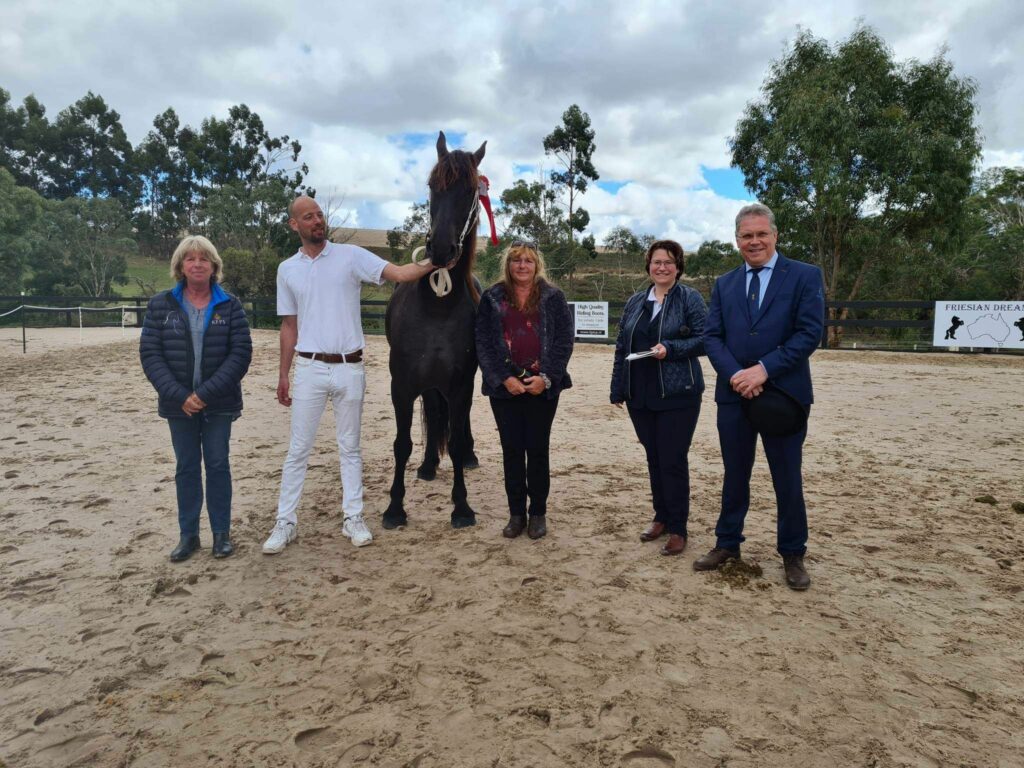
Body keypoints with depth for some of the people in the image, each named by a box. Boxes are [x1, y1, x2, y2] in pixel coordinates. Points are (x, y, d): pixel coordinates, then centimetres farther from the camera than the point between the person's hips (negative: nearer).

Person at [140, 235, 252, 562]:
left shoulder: (230, 306, -3)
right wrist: (179, 395, -15)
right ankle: (188, 534, 21)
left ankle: (222, 533, 18)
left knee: (218, 465, 6)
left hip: (219, 403, -1)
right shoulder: (161, 305, 0)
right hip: (179, 403, 1)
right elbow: (150, 354, -4)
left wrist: (205, 393, -17)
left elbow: (241, 354, -9)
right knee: (186, 467, 10)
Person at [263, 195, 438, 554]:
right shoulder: (287, 269, 7)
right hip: (309, 368, 1)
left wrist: (431, 264, -29)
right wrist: (283, 374, 9)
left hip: (349, 368, -1)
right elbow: (289, 326, 11)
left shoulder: (351, 256, -1)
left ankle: (353, 518, 19)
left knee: (350, 448, 10)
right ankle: (285, 522, 17)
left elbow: (400, 273, -12)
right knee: (298, 449, 6)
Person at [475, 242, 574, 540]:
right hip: (504, 386, 1)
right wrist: (504, 378, -11)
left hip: (542, 386, -1)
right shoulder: (492, 298, 5)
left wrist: (546, 377, -13)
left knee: (537, 450, 6)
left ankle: (538, 512, 20)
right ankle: (516, 513, 19)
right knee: (511, 450, 7)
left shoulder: (553, 297, 3)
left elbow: (564, 341, -2)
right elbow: (483, 343, 0)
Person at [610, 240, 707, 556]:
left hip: (677, 394, -5)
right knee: (653, 458, 13)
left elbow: (704, 339, -8)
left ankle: (677, 530, 11)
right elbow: (621, 347, 13)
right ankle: (662, 518, 28)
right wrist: (618, 389, 9)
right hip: (640, 395, 5)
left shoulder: (690, 298, -2)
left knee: (673, 460, -2)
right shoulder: (635, 302, 12)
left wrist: (670, 348, -22)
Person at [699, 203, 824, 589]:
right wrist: (734, 374, -14)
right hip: (734, 394, 3)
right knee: (734, 474, 14)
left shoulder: (805, 276, -2)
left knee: (787, 478, 7)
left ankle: (793, 554, 23)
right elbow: (712, 337, 3)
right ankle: (727, 544, 28)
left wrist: (765, 369, -18)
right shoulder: (724, 284, 10)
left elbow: (810, 333, -10)